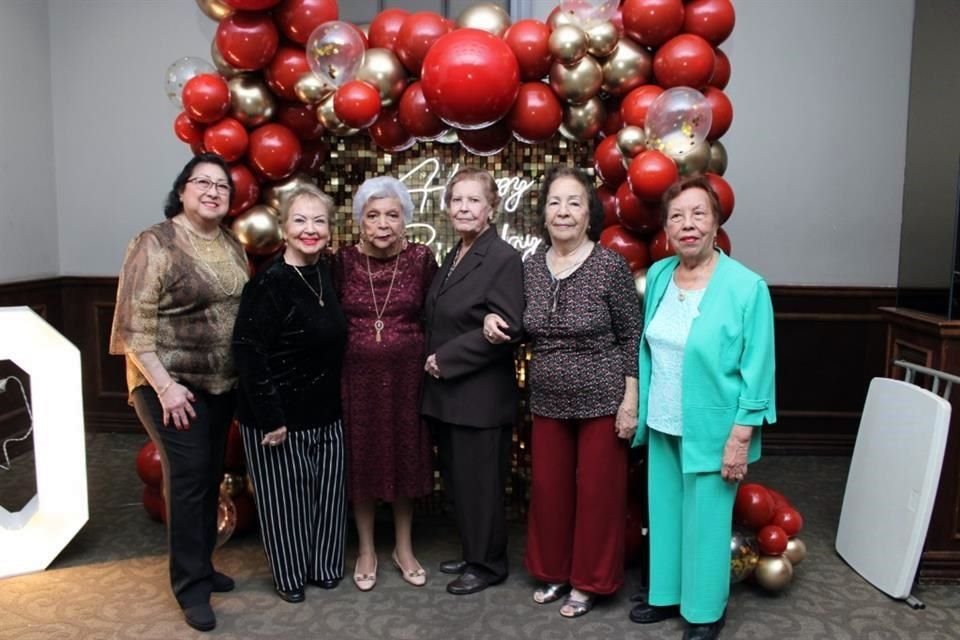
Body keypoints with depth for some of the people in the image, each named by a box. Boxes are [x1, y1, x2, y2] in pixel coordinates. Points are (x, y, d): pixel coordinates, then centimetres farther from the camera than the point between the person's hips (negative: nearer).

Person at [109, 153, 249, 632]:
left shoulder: (232, 246, 8)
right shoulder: (155, 244, -12)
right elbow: (135, 322, -16)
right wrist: (164, 385, -20)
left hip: (223, 383, 6)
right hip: (173, 385, -6)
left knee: (212, 475, 13)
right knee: (188, 477, -2)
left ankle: (202, 564, 31)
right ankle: (190, 586, 13)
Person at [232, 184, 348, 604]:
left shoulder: (328, 273, 2)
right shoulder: (269, 282, -19)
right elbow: (248, 353, -21)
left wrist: (335, 399, 13)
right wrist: (270, 418, -20)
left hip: (326, 412, 7)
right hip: (280, 416, -6)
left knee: (327, 493, 17)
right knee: (286, 497, 10)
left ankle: (323, 567, 37)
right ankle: (290, 577, 31)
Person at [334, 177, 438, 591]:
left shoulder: (421, 259, -6)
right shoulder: (344, 262, -4)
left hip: (406, 375, 0)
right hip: (356, 375, 0)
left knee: (405, 458, 12)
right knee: (360, 460, 10)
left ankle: (403, 548, 30)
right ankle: (366, 549, 29)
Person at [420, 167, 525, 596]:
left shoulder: (503, 258, -13)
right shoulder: (453, 257, 13)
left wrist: (445, 359, -17)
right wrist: (434, 361, 3)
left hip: (480, 396, -8)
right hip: (447, 393, 8)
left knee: (479, 481, 5)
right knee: (457, 479, 17)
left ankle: (487, 564, 24)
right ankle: (472, 553, 35)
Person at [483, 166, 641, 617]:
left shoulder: (611, 266, -12)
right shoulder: (531, 266, 1)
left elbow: (632, 337, -8)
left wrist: (630, 402, -11)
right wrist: (496, 321, -8)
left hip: (602, 401, -4)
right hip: (548, 402, 5)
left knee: (597, 491, 9)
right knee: (548, 489, 15)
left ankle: (588, 582, 29)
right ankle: (554, 572, 36)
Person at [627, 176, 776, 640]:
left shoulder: (746, 286, -15)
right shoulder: (657, 276, 0)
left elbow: (757, 370, -14)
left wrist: (741, 437, -15)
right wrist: (642, 411, 11)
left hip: (711, 429, -5)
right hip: (663, 425, 5)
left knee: (705, 521, 9)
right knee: (665, 513, 17)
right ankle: (666, 595, 37)